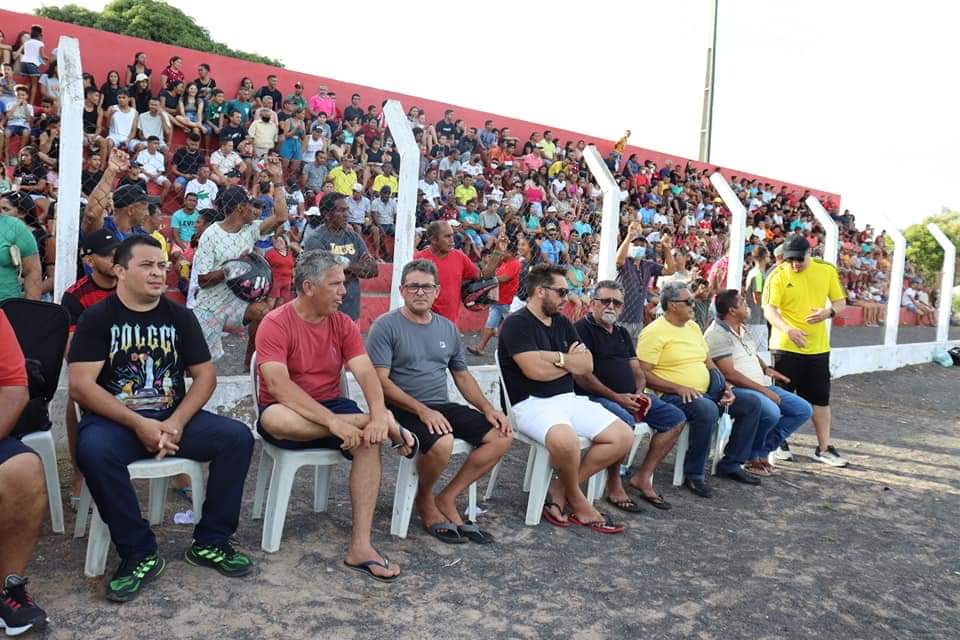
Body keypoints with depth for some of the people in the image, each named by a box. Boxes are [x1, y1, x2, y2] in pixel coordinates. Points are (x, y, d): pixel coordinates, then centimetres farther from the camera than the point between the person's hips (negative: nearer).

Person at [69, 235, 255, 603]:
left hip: (174, 418, 3)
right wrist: (138, 424, -20)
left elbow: (205, 375, 3)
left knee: (238, 437, -19)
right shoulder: (97, 318, -2)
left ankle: (209, 543, -7)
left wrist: (177, 422, -14)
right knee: (93, 450, -36)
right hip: (115, 420, -3)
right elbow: (81, 386, -11)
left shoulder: (180, 316, 7)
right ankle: (139, 554, -20)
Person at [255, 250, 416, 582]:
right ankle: (369, 421, -25)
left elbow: (366, 372, -10)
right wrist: (333, 421, -36)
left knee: (369, 438, -27)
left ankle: (360, 546, -24)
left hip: (332, 407, 4)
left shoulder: (343, 324, 1)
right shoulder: (275, 324, -14)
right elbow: (278, 386, -26)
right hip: (290, 414, -3)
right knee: (273, 419, -39)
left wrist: (379, 414, -32)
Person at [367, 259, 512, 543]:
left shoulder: (448, 328, 13)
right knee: (442, 444, -35)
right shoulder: (386, 326, -6)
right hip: (403, 409, -6)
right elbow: (380, 381, -13)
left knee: (501, 436, -10)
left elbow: (463, 376, 18)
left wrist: (487, 408, 2)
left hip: (442, 407, 7)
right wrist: (422, 410, -23)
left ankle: (447, 498, 1)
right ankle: (425, 500, -1)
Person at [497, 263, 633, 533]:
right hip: (532, 403, -8)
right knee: (565, 439, -37)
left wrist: (555, 357, -11)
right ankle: (576, 499, -5)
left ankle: (560, 489, -1)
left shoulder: (562, 323, 16)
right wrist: (570, 361, -1)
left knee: (623, 436, -5)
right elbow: (535, 370, -20)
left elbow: (587, 365, 7)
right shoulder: (516, 323, -8)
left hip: (569, 399, 8)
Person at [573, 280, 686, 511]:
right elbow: (581, 375, -15)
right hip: (595, 396, -9)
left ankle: (643, 476, 3)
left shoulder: (622, 333, 23)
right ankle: (614, 485, -17)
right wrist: (616, 397, -17)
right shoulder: (582, 329, -5)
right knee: (624, 421, -37)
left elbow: (637, 370, 20)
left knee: (676, 418, 0)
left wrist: (640, 393, -2)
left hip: (630, 397, 9)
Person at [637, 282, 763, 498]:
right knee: (707, 410, -37)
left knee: (752, 403, 5)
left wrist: (726, 387, 5)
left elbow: (709, 363, 21)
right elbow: (643, 374, -18)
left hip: (706, 392, 9)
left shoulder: (693, 326, 16)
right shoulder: (654, 332, -11)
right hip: (673, 397, -9)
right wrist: (679, 388, -23)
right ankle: (693, 474, -19)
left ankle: (731, 464, 14)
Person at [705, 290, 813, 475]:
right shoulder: (717, 334, -15)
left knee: (804, 410, 2)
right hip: (736, 389, -10)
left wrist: (766, 369, 9)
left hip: (761, 386, 10)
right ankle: (752, 456, -7)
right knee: (771, 412, -35)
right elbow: (729, 374, -21)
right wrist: (763, 390, -19)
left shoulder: (743, 329, 15)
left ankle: (764, 450, 3)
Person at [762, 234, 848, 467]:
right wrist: (788, 330, -33)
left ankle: (824, 448, 20)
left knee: (821, 399, 9)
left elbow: (841, 301, 8)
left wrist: (829, 312, -15)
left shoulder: (827, 270, 2)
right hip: (786, 347, -3)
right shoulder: (778, 276, -9)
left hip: (818, 347, 3)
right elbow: (769, 310, -16)